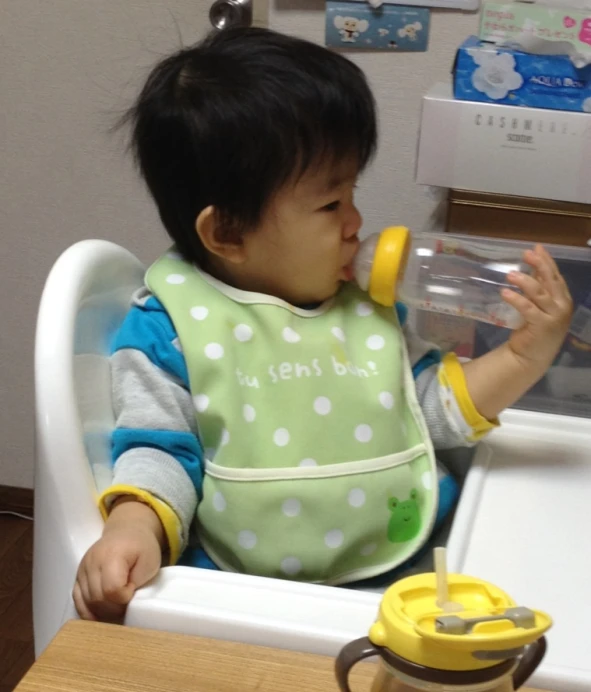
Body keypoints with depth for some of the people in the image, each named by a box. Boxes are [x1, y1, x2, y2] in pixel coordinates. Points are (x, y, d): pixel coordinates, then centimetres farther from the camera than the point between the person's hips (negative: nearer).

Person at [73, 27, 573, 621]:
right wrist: (133, 527, -23)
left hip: (400, 576, 4)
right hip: (242, 595, -4)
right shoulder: (171, 324, -3)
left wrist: (526, 356, 5)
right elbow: (159, 450, -4)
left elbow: (437, 404, 17)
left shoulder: (366, 302, 12)